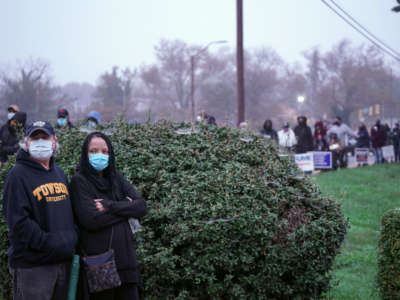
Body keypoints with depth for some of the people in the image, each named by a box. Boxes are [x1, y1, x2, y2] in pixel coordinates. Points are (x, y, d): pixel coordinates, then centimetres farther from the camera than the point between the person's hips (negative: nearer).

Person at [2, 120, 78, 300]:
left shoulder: (59, 173, 16)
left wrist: (72, 237, 5)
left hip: (63, 261, 7)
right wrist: (49, 243, -20)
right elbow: (18, 222, -17)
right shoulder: (18, 175, -9)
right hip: (32, 265, -7)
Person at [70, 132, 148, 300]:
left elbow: (142, 207, 2)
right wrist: (126, 207, -5)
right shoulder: (79, 182, -2)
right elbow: (91, 220, -15)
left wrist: (110, 206, -11)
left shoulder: (116, 179, 13)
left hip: (125, 259, 5)